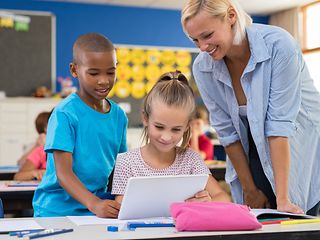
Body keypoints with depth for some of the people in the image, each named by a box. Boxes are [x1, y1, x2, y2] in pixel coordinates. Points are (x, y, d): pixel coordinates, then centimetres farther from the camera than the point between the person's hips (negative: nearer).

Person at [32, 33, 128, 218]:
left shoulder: (119, 115, 7)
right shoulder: (65, 114, -10)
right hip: (59, 209, -4)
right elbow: (63, 173, -16)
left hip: (101, 203, 4)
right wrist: (94, 204, -29)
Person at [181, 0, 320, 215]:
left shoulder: (278, 44, -25)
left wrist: (282, 198, -28)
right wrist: (249, 190, -6)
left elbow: (280, 122, -27)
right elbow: (227, 131, -8)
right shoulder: (202, 68, -12)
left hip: (301, 151, -3)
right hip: (254, 154, 3)